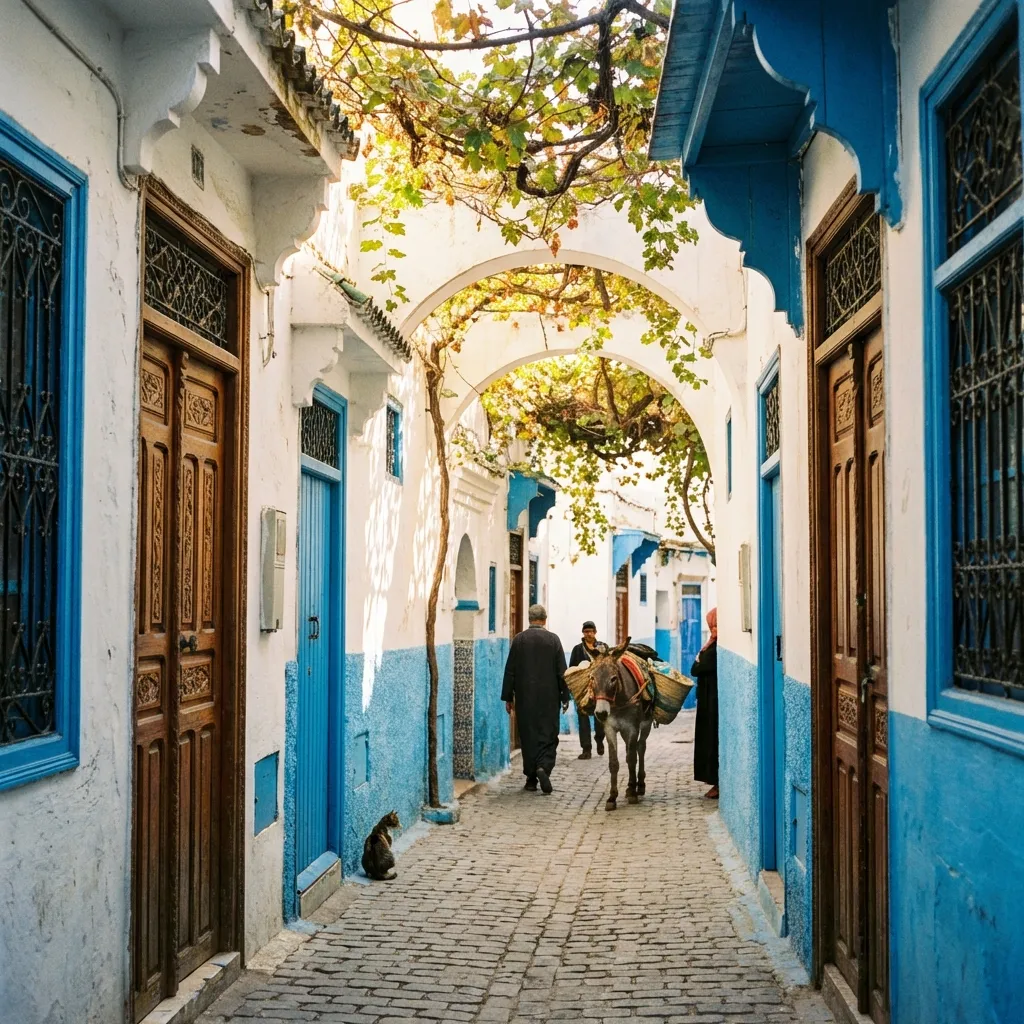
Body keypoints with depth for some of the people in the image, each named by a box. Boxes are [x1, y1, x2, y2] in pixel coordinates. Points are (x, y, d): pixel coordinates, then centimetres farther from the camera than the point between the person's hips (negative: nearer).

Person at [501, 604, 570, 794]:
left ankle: (531, 778, 12)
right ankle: (544, 766, -17)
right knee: (548, 735, 5)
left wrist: (508, 697, 6)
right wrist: (565, 697, 5)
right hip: (549, 697, -1)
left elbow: (510, 671, 0)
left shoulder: (519, 640, -2)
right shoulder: (553, 640, -4)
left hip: (524, 698, 1)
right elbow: (562, 671, -3)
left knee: (528, 735, 8)